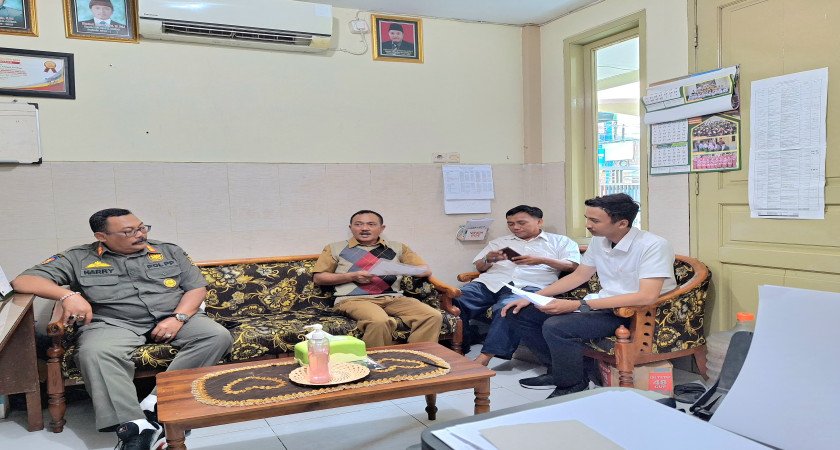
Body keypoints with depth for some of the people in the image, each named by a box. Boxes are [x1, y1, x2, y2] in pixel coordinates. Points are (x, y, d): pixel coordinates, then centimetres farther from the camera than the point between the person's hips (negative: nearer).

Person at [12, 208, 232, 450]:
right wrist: (68, 295, -19)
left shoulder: (169, 251, 14)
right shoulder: (77, 258, 8)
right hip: (113, 323, -1)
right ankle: (135, 425, -39)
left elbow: (197, 287, 11)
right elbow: (23, 281, 1)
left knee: (218, 336, -24)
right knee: (95, 353, -36)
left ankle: (156, 403, -28)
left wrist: (178, 318, -9)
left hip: (172, 318, 2)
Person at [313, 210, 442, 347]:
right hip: (354, 299, -3)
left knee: (433, 316, -23)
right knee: (379, 321, -38)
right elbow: (318, 278, 11)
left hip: (393, 298, 3)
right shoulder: (336, 248, 17)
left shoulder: (397, 247, 21)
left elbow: (426, 270, 17)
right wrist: (352, 276, -2)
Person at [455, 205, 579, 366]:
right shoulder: (500, 242, 33)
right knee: (456, 300, -27)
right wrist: (488, 259, 4)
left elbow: (572, 265, 8)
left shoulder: (560, 241, 23)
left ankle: (485, 357, -42)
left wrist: (543, 260, -6)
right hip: (490, 281, 4)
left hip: (528, 285, -3)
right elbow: (479, 267, 28)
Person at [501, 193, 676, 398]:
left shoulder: (653, 246, -21)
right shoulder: (599, 241, 3)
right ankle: (560, 371, 13)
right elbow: (578, 276, 14)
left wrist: (578, 305, -34)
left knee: (556, 326, -31)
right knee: (522, 313, 1)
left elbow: (647, 297, -32)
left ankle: (571, 388, -6)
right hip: (603, 304, 8)